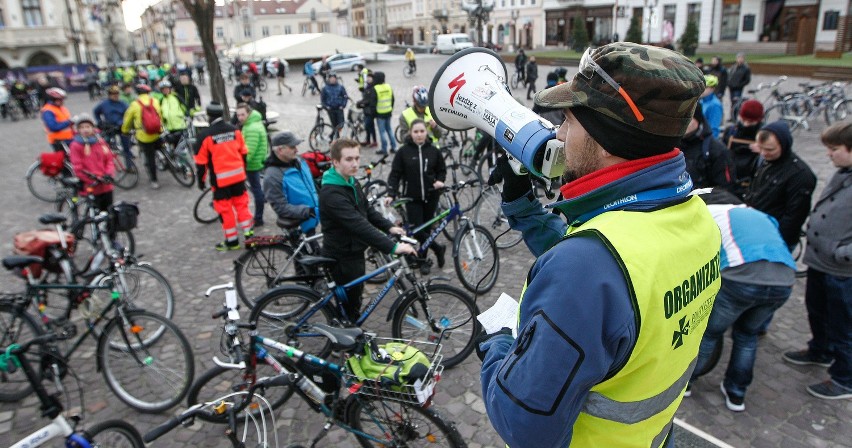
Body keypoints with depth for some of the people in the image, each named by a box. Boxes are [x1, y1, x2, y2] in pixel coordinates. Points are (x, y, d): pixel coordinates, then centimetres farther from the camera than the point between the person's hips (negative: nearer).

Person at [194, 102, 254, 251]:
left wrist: (200, 180, 6)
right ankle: (248, 233, 16)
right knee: (241, 203, 16)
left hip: (220, 179, -4)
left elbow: (201, 162, -6)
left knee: (225, 209, 7)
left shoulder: (205, 135, -11)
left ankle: (232, 240, 14)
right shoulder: (235, 130, 1)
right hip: (238, 175, 4)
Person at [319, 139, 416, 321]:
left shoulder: (352, 182, 4)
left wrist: (389, 227, -3)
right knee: (349, 305, 5)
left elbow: (367, 210, 13)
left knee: (355, 299, 24)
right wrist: (393, 247, -41)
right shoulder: (331, 194, -28)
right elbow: (359, 225, -36)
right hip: (342, 258, -9)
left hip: (355, 251, 9)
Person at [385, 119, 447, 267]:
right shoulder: (404, 151, -5)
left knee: (426, 228, 10)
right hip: (412, 197, -1)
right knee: (416, 230, -8)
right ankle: (438, 248, 13)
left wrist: (440, 181, -9)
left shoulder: (434, 151, 0)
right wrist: (391, 194, -15)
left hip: (431, 196, 1)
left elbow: (442, 170, 12)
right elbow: (395, 174, -5)